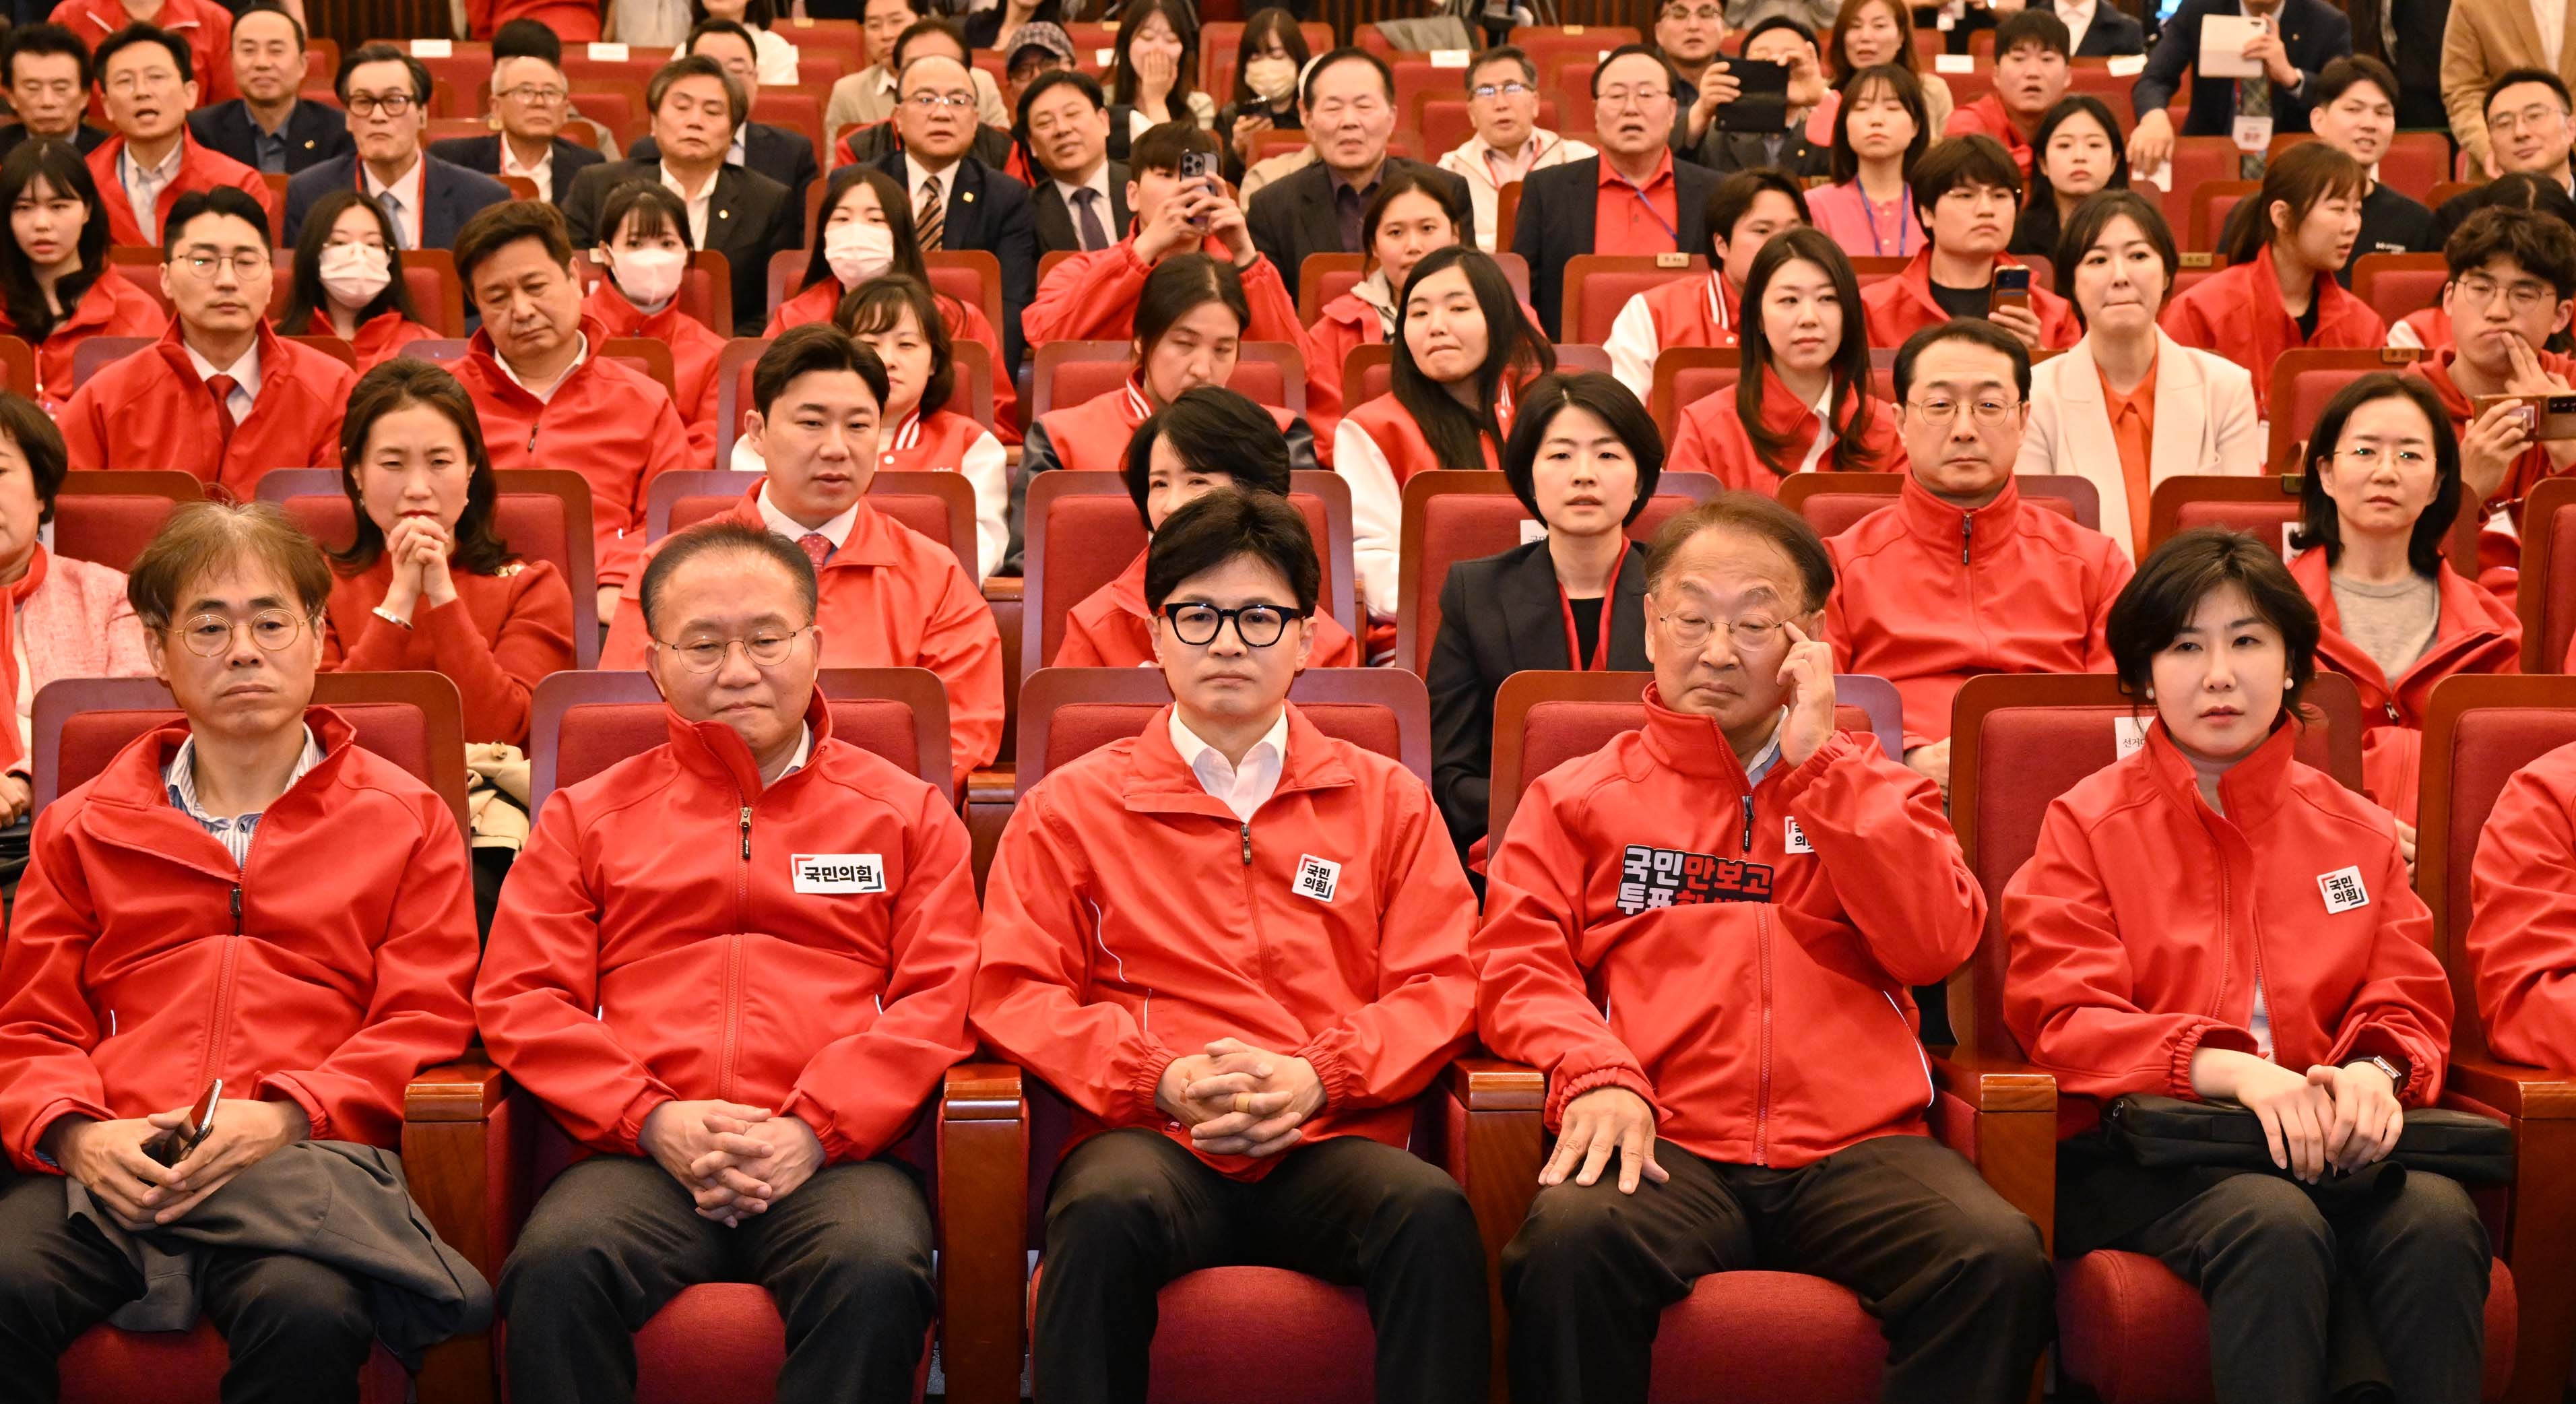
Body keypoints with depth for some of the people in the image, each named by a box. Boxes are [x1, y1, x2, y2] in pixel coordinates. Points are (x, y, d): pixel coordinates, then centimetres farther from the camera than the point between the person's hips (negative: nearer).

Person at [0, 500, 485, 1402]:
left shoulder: (406, 820, 19)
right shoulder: (81, 828, 25)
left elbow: (424, 1019, 9)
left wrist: (287, 1115, -10)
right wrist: (75, 1132, -6)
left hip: (309, 1156, -1)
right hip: (112, 1161, 2)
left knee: (308, 1316, -37)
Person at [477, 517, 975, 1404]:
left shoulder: (904, 811, 20)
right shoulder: (588, 816, 23)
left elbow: (944, 997, 8)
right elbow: (520, 998, 12)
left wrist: (817, 1130, -8)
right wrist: (654, 1119, -6)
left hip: (837, 1155, -1)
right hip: (640, 1155, 1)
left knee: (877, 1271, -36)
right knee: (556, 1267, -33)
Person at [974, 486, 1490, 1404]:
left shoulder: (1388, 800, 19)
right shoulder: (1072, 807, 17)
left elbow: (1441, 984, 11)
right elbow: (1015, 992, 9)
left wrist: (1320, 1075, -7)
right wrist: (1160, 1079, -8)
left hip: (1331, 1144, 1)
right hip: (1152, 1141, -1)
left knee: (1431, 1212, -34)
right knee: (1107, 1210, -37)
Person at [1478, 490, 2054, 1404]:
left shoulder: (1870, 789, 23)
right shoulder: (1578, 797, 20)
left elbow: (1935, 946, 5)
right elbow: (1519, 963, 7)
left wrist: (1818, 760, 3)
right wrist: (1595, 1072, -15)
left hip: (1853, 1146, 1)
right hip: (1668, 1147, -1)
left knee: (2000, 1260, -30)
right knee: (1570, 1241, -35)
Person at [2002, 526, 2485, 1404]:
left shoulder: (2357, 831, 20)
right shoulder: (2087, 823, 9)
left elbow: (2410, 1005, 15)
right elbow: (2064, 1019, -2)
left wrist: (2374, 1071, -12)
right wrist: (2231, 1069, -19)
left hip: (2327, 1143, 3)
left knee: (2437, 1217, -31)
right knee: (2274, 1225, -36)